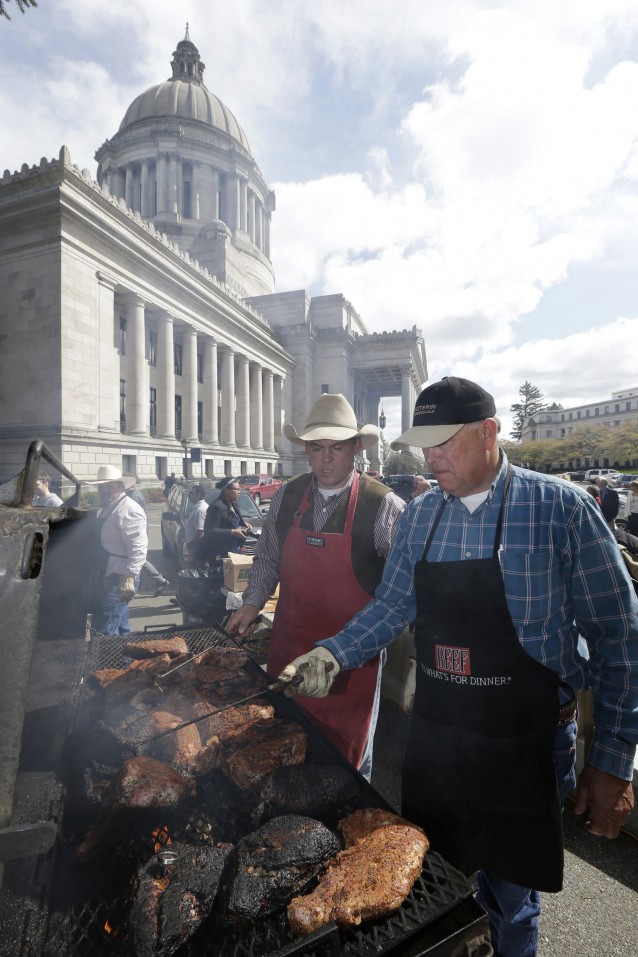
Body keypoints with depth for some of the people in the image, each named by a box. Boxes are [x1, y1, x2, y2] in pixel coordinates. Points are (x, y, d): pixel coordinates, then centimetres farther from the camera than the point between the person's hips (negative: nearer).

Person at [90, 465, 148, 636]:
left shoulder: (128, 510, -16)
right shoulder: (105, 510, 16)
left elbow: (138, 548, -25)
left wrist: (129, 577, -30)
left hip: (119, 580, -10)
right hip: (106, 579, 10)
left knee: (103, 633, -9)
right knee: (120, 629, 19)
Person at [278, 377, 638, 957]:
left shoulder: (560, 507, -15)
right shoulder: (419, 515, -2)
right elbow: (392, 606, 5)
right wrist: (333, 656, -9)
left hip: (523, 747, -4)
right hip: (433, 736, 4)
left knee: (509, 897, 19)